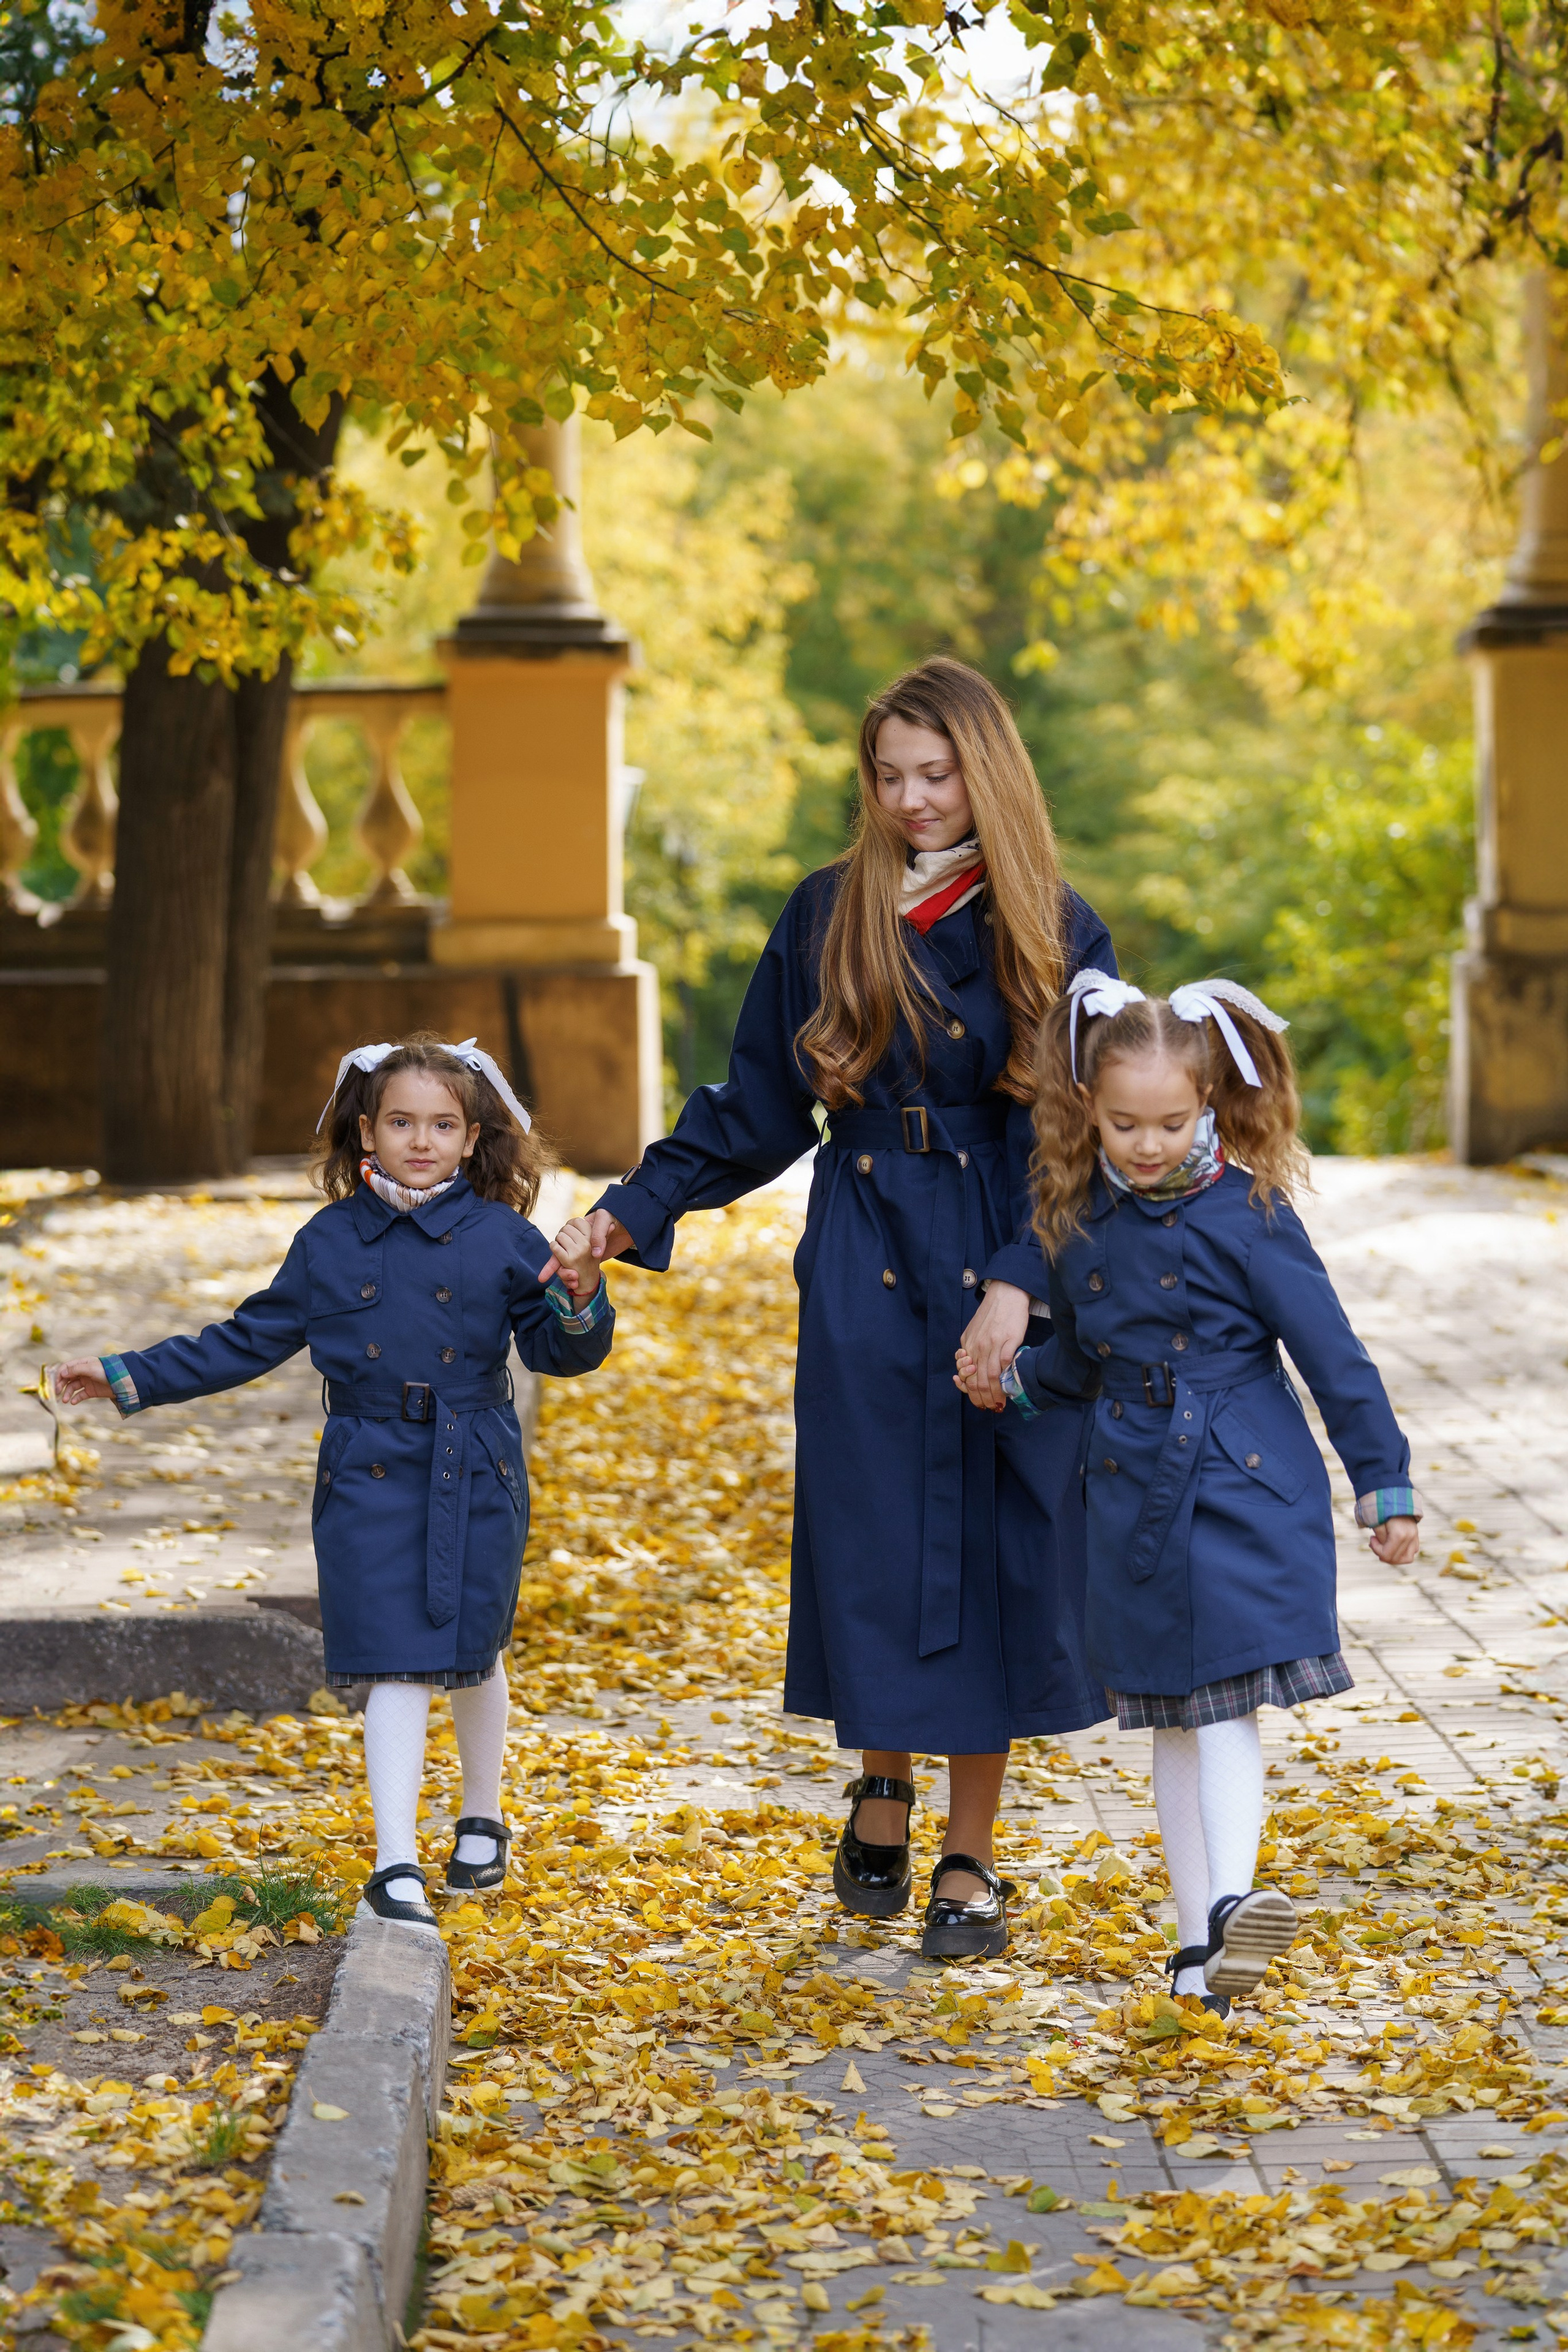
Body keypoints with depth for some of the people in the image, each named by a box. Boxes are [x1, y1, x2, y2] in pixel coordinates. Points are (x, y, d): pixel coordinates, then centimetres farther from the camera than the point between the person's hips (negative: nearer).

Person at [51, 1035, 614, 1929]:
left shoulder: (503, 1239, -2)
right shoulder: (330, 1242, 3)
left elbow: (560, 1351, 0)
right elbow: (247, 1343, 11)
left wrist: (580, 1296, -22)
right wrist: (128, 1376, 10)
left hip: (475, 1478, 0)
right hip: (370, 1477, 0)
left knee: (473, 1654, 11)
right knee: (396, 1664, -7)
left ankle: (483, 1822, 35)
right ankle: (396, 1865, -6)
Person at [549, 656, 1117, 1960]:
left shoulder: (1058, 935, -1)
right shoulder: (829, 915, 4)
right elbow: (760, 1105, 9)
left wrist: (1020, 1282, -17)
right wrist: (637, 1207, 0)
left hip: (1007, 1278, -1)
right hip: (865, 1276, 1)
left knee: (989, 1545, 1)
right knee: (871, 1535, 3)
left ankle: (972, 1854, 13)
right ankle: (884, 1783, 29)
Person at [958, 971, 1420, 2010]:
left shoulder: (1245, 1213, -10)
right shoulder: (1083, 1220, 5)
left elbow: (1331, 1351, -7)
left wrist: (1385, 1484, -6)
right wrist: (1013, 1380, 1)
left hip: (1241, 1492, -5)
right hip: (1137, 1493, 5)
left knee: (1225, 1700, -16)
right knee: (1169, 1716, 8)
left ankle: (1229, 1904, -24)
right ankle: (1198, 1941, 14)